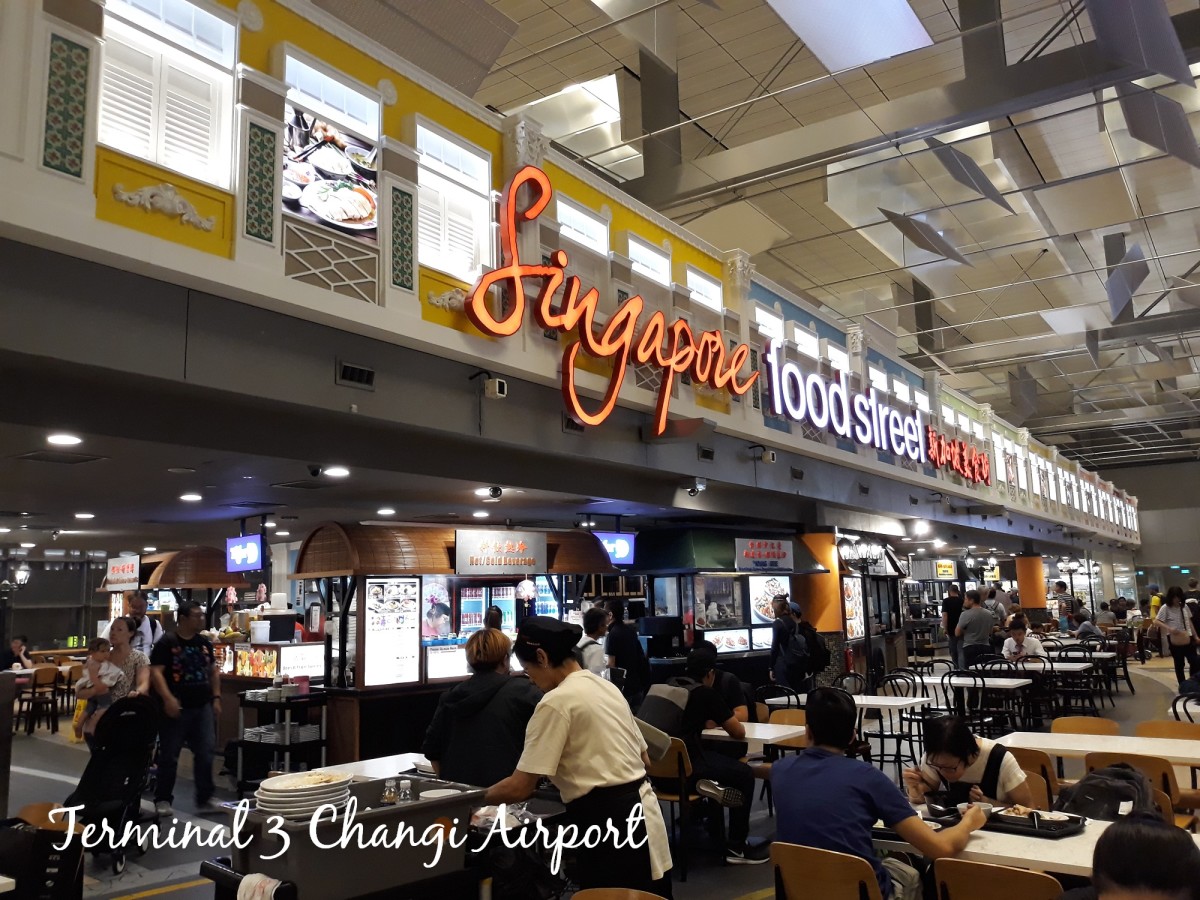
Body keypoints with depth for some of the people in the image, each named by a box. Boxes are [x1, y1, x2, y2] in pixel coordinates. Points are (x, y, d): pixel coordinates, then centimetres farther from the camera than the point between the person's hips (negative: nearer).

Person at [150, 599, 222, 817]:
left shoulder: (204, 642, 11)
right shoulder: (167, 642, -7)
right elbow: (156, 672, -14)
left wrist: (216, 697, 11)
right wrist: (167, 698, -25)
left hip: (202, 707, 5)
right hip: (176, 708, -5)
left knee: (205, 754, 3)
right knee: (169, 756, 4)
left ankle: (204, 800, 11)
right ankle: (162, 799, 19)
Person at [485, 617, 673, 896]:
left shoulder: (556, 702, -13)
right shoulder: (607, 687, 12)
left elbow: (520, 788, -12)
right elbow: (644, 760, 18)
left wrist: (479, 797, 5)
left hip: (609, 823, -9)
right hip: (641, 814, 9)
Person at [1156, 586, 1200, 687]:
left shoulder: (1184, 606, 7)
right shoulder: (1165, 608, -9)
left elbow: (1189, 621, 15)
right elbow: (1156, 621, -14)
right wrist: (1169, 629, -27)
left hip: (1187, 639, 4)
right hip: (1175, 640, -4)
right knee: (1179, 664, 5)